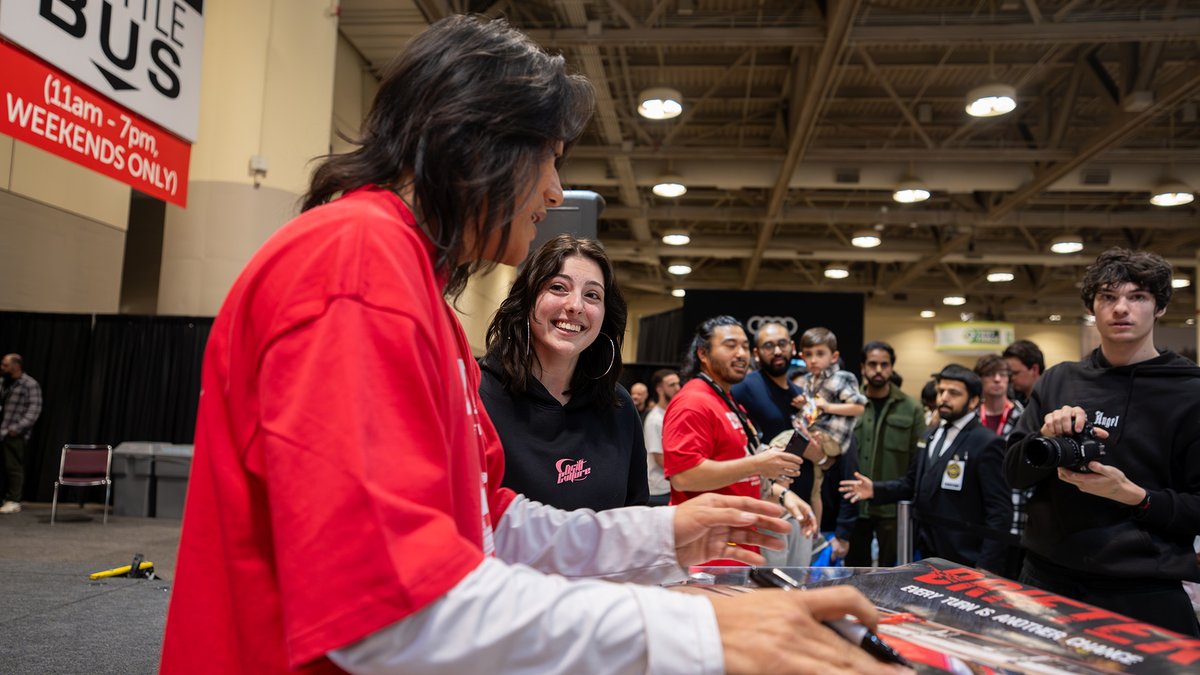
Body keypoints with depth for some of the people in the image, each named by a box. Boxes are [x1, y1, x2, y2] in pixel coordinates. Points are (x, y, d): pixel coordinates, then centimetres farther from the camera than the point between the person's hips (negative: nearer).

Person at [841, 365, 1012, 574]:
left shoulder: (986, 443, -12)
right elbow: (913, 483, 16)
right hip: (928, 553, 7)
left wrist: (986, 569, -19)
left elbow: (1000, 511, -15)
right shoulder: (932, 437, 11)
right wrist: (876, 489, -2)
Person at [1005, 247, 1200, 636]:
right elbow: (1014, 473, 5)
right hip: (1047, 579, 3)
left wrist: (1134, 496, -19)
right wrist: (1046, 439, -13)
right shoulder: (1058, 382, 6)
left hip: (1144, 593, -3)